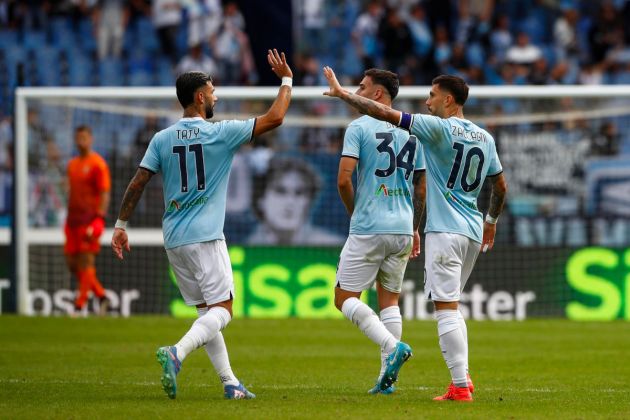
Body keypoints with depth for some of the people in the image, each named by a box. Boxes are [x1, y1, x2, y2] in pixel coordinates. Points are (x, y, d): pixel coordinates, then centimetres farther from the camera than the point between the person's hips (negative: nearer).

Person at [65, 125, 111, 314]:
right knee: (72, 262, 7)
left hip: (90, 219, -8)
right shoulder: (72, 164, 17)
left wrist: (99, 218, -19)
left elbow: (105, 194, -11)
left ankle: (79, 305, -6)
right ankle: (101, 295, 18)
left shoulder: (98, 164, -6)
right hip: (73, 220, 8)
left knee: (86, 261, -7)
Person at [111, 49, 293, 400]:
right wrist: (287, 80, 10)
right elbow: (274, 118, -4)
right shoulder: (220, 133, -6)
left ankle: (230, 382, 10)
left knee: (207, 311, 13)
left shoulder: (162, 139, 6)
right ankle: (177, 353, -30)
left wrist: (121, 225, 10)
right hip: (206, 237, -6)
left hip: (174, 240, 6)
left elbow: (138, 183, 2)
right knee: (222, 310, -6)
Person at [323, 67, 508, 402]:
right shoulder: (485, 138, 12)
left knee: (447, 308, -8)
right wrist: (492, 220, 39)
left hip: (445, 231, -8)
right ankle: (462, 378, 13)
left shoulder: (439, 128, -10)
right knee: (450, 306, 19)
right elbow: (500, 186, 22)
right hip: (473, 233, 8)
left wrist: (342, 93, -5)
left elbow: (385, 113, -14)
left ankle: (460, 386, -13)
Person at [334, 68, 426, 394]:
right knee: (389, 300, 13)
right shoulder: (412, 131, 10)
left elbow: (344, 180, -12)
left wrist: (354, 212, 5)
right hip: (402, 228, 6)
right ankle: (387, 376, 7)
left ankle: (392, 346, -17)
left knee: (345, 297, 2)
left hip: (368, 229, -6)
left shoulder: (359, 127, -6)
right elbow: (421, 189, 13)